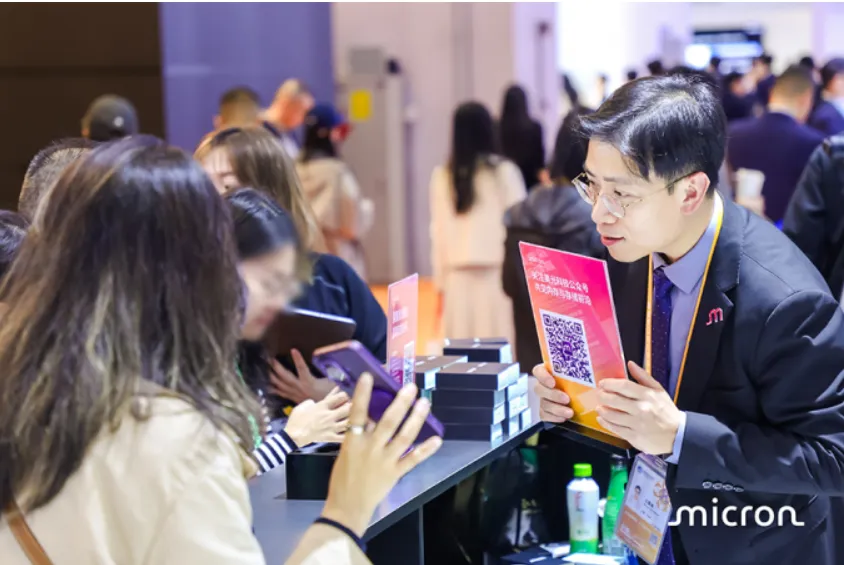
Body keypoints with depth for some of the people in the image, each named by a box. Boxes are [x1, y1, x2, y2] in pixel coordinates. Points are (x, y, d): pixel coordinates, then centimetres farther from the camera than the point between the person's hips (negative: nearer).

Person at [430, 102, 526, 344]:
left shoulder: (443, 176, 4)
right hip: (498, 275, -3)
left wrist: (441, 283, 14)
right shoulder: (504, 171, -3)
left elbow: (439, 232, 7)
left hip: (459, 279, 3)